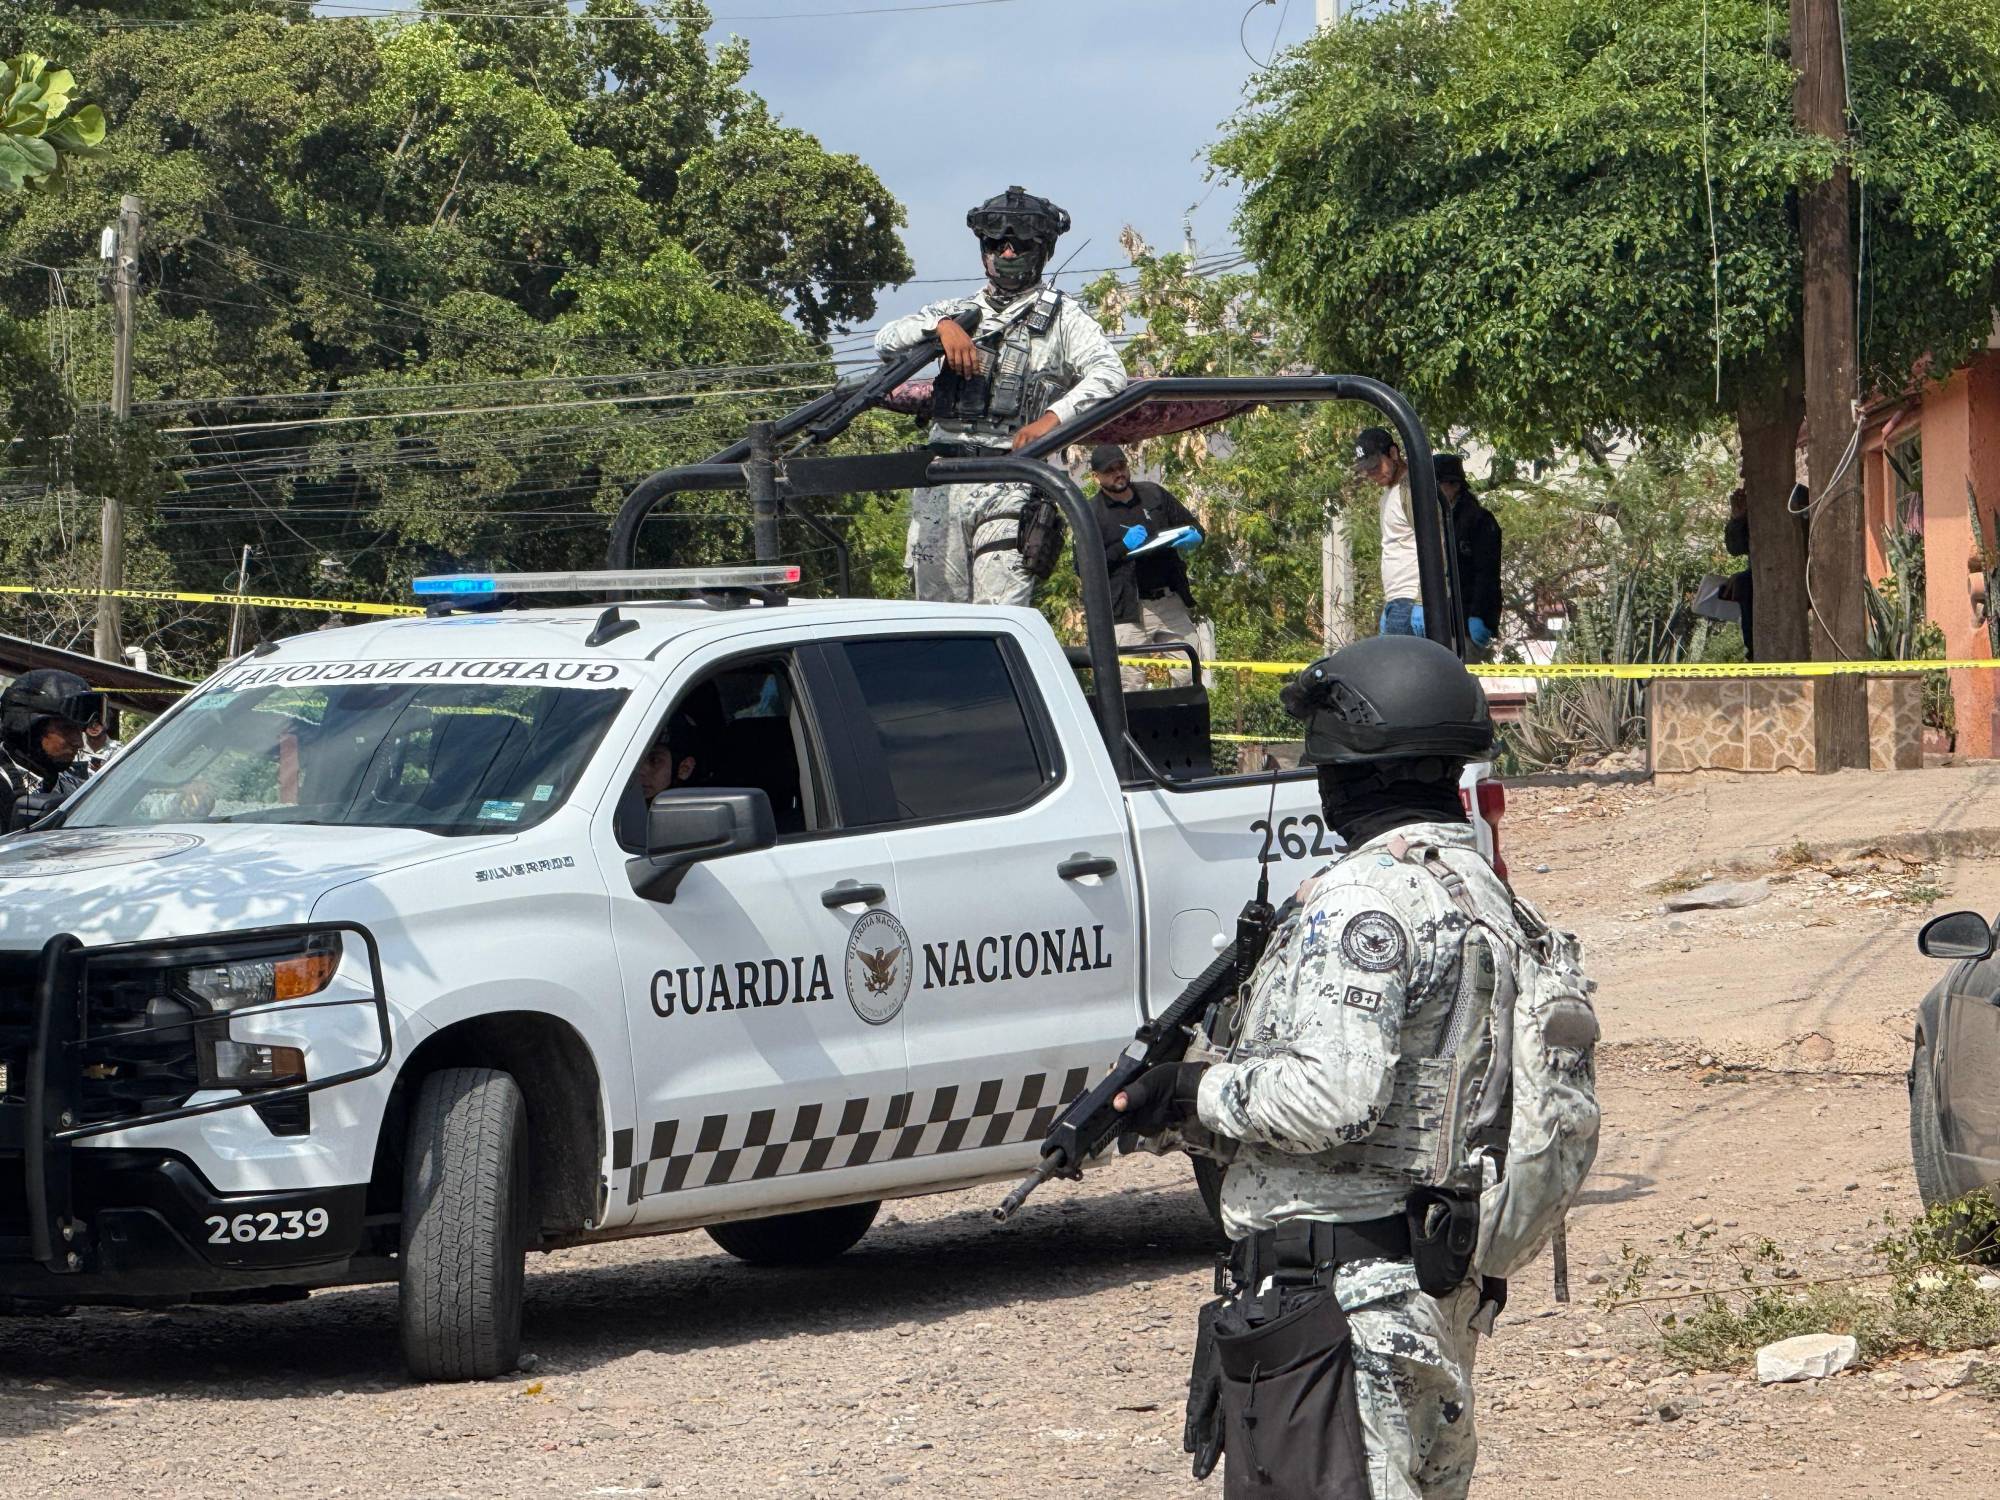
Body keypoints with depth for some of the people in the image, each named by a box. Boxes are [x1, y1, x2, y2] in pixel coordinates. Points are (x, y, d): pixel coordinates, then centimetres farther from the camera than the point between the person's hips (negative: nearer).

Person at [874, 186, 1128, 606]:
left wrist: (1053, 416, -23)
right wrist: (940, 327, -10)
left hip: (1011, 486, -4)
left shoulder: (1063, 319, 9)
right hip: (941, 483, 4)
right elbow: (887, 340, 10)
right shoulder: (958, 312, 22)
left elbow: (1110, 374, -6)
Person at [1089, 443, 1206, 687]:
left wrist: (1193, 538, -4)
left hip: (1172, 603, 4)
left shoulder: (1154, 494, 15)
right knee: (1131, 690, -9)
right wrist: (1123, 548, -14)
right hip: (1128, 611, -4)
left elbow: (1194, 527, 21)